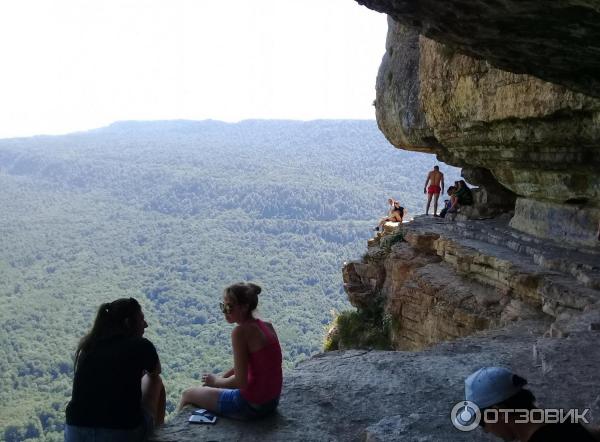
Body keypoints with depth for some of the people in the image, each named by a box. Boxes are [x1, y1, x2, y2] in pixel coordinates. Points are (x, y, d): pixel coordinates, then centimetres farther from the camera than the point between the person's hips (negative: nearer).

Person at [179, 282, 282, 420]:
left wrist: (215, 380, -4)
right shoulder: (266, 326, 3)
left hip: (251, 406, -8)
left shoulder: (241, 331, -21)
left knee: (188, 394, 14)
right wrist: (222, 377, 11)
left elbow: (240, 381, -21)